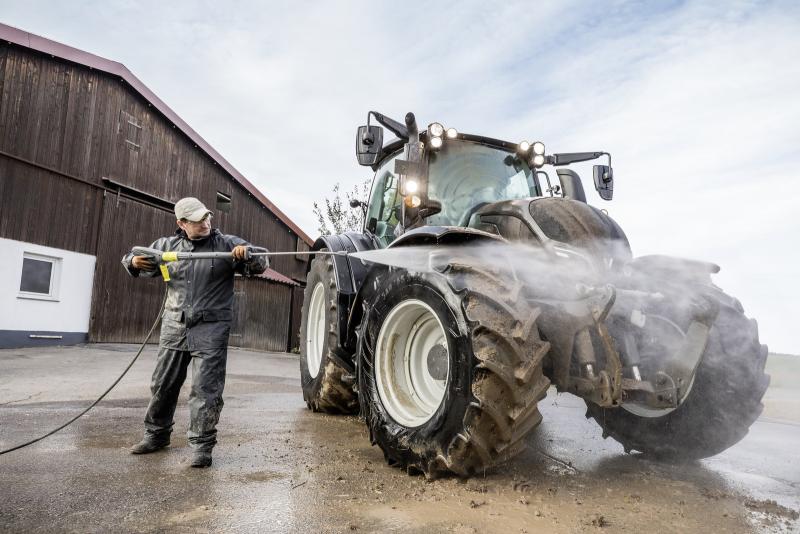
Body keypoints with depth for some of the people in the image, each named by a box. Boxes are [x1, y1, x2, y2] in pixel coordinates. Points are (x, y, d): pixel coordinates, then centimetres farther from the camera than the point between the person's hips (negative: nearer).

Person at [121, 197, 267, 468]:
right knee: (162, 385, 15)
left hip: (211, 329, -4)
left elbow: (260, 264, -6)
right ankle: (156, 433, 35)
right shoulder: (167, 245, 8)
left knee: (206, 389, -4)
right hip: (174, 327, 4)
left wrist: (247, 253, -28)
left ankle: (201, 445, 7)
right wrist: (134, 262, -8)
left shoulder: (226, 244, -2)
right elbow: (130, 257, 17)